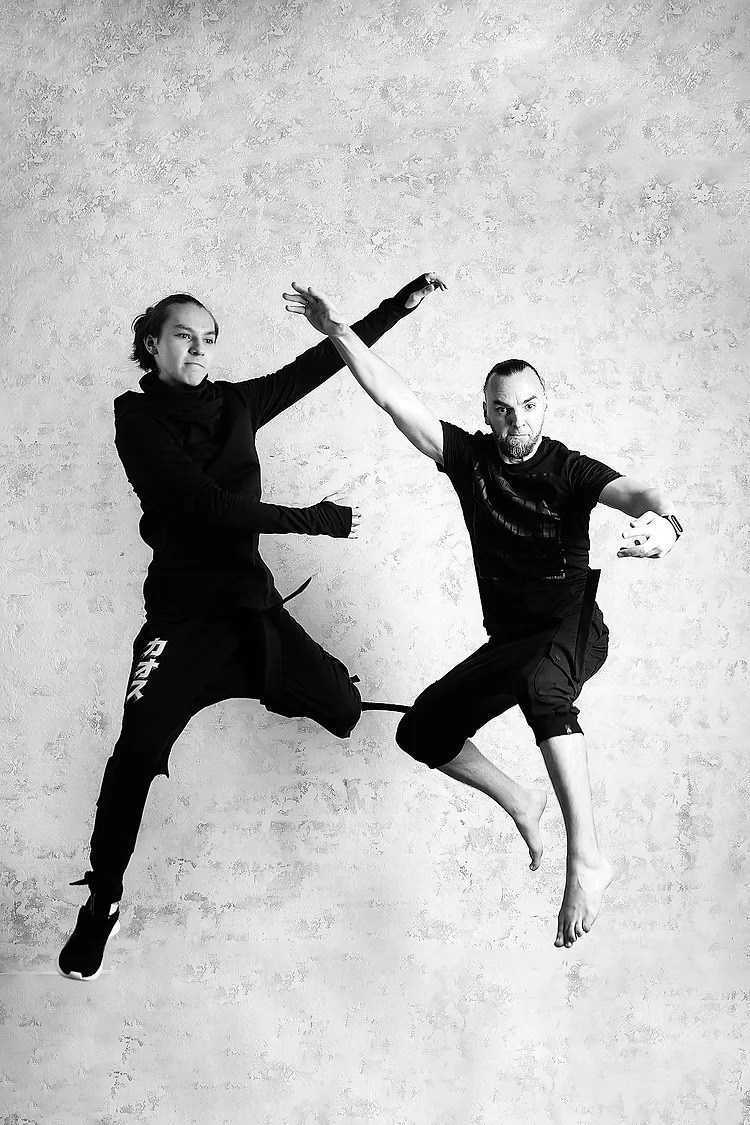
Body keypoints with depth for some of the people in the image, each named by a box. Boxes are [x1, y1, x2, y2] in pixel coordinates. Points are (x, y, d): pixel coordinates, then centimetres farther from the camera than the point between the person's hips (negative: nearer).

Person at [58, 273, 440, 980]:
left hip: (251, 599, 5)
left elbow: (319, 363, 12)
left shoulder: (234, 403, 9)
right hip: (184, 609, -4)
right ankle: (101, 904, -2)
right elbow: (209, 505, -16)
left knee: (344, 709, -4)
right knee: (139, 748, -18)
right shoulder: (139, 419, -5)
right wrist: (318, 520, -13)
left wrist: (398, 307, 9)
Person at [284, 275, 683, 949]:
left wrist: (662, 519, -57)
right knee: (422, 731, 2)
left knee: (538, 678, -40)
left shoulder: (570, 470, -13)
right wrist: (338, 330, -17)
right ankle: (520, 802, 26)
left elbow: (636, 493, -32)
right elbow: (393, 397, -9)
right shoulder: (470, 457, -3)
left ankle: (587, 859, -41)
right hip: (508, 642, 6)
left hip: (573, 632, -6)